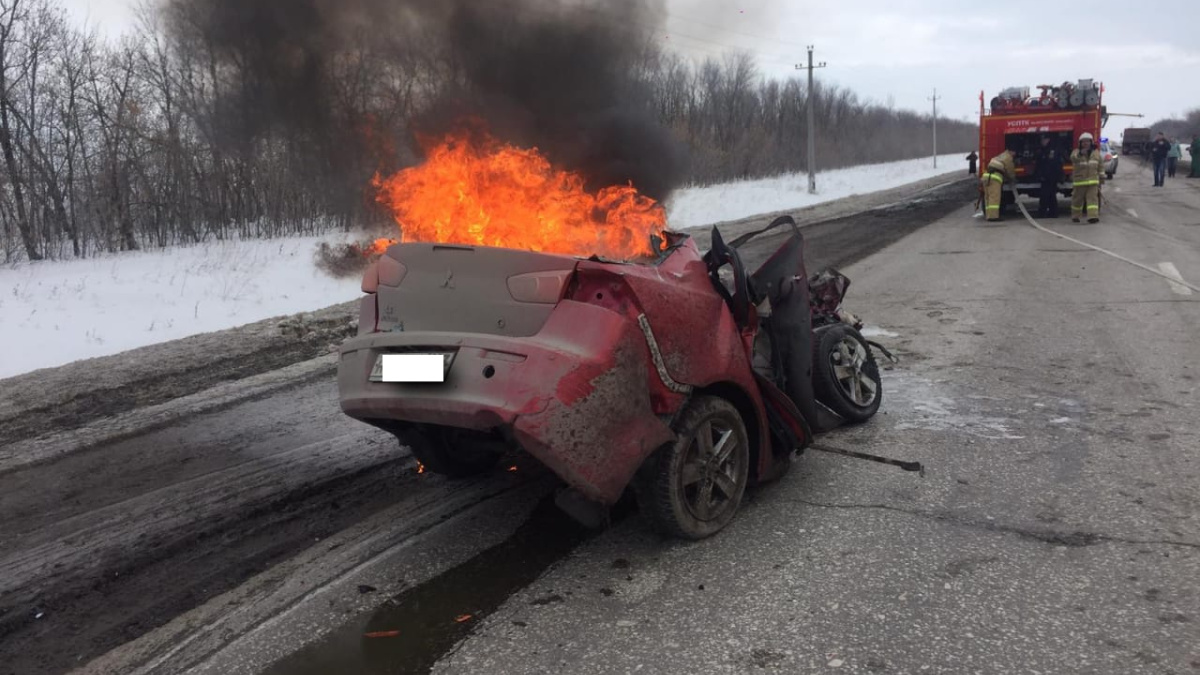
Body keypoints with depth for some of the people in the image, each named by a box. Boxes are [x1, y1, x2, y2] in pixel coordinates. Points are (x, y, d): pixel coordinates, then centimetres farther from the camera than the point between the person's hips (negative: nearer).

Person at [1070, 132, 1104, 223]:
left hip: (1093, 181, 2)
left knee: (1092, 198, -9)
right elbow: (1073, 158, -24)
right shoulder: (1076, 152, 0)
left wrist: (1102, 178, 14)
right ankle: (1075, 216, 22)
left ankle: (1093, 216, -16)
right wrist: (1080, 154, -41)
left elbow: (1100, 166, 16)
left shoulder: (1096, 153, 11)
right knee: (1077, 199, 7)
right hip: (1079, 181, -2)